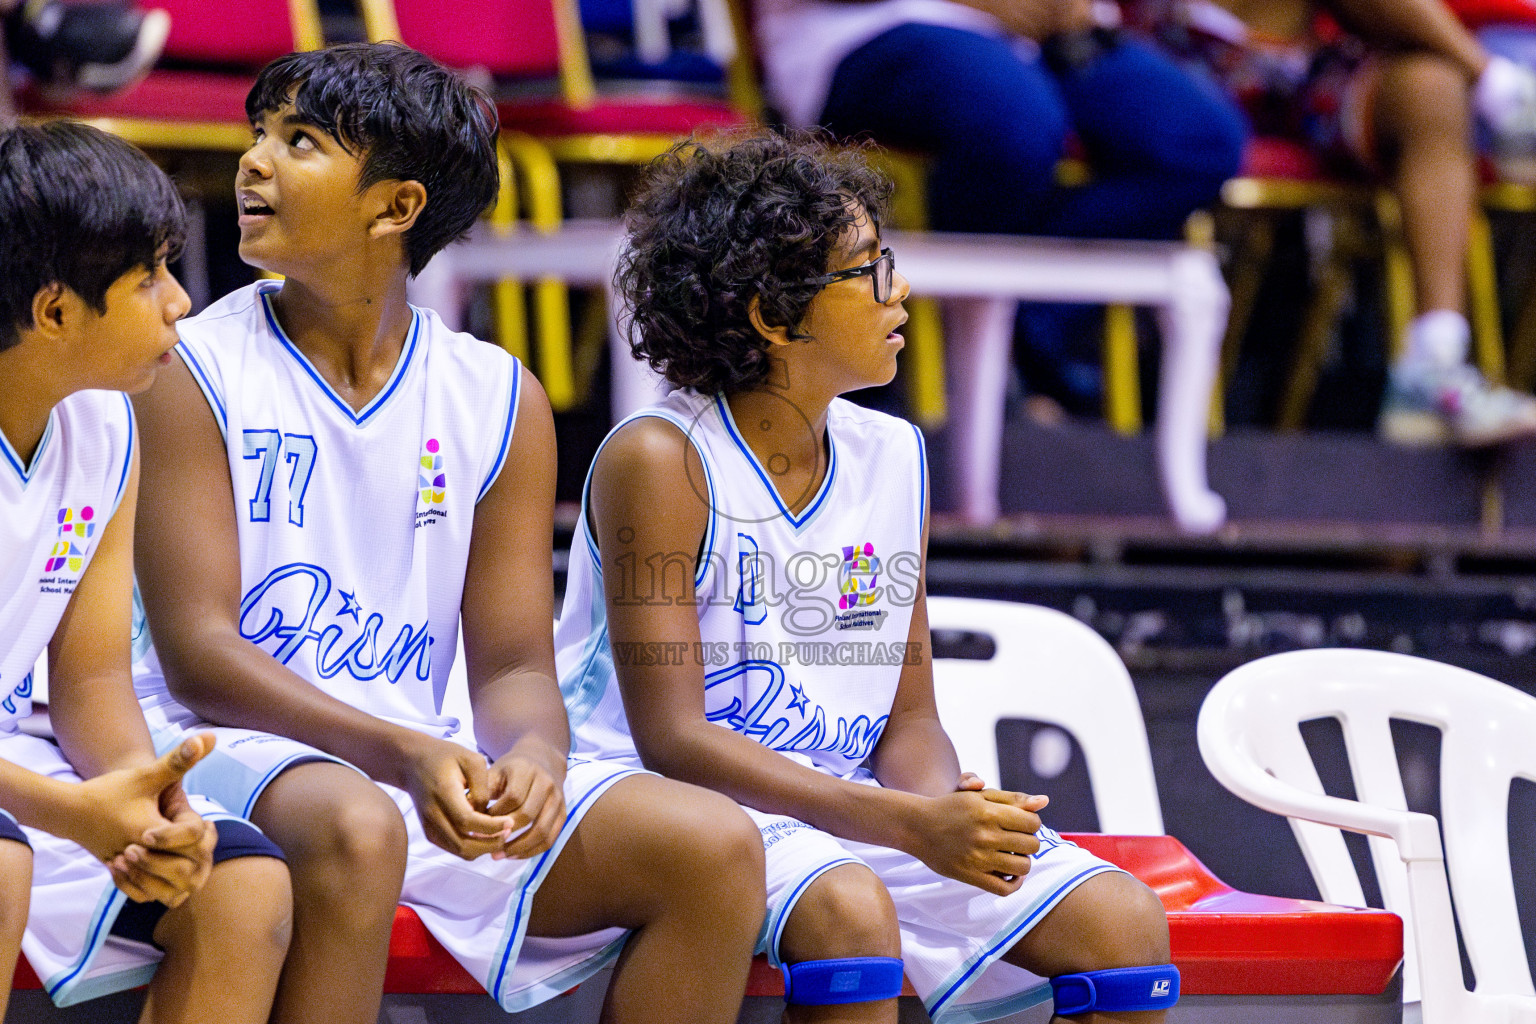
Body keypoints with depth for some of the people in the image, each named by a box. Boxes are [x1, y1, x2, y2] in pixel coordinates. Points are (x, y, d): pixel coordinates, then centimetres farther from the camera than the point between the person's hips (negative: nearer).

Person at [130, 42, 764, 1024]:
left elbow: (515, 665, 7)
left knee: (715, 847, -15)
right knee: (353, 828, -39)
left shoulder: (502, 401, 9)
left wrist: (533, 754, -19)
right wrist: (402, 755, -25)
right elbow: (196, 650, -11)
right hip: (234, 752, -4)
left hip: (435, 769, 5)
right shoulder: (193, 373, -2)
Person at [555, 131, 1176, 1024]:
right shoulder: (660, 461, -12)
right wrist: (914, 825, -26)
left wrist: (950, 810, -15)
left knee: (1125, 922, -12)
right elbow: (671, 740, -18)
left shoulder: (894, 458, 8)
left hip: (853, 809, 7)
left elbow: (908, 721, 11)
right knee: (846, 909, -37)